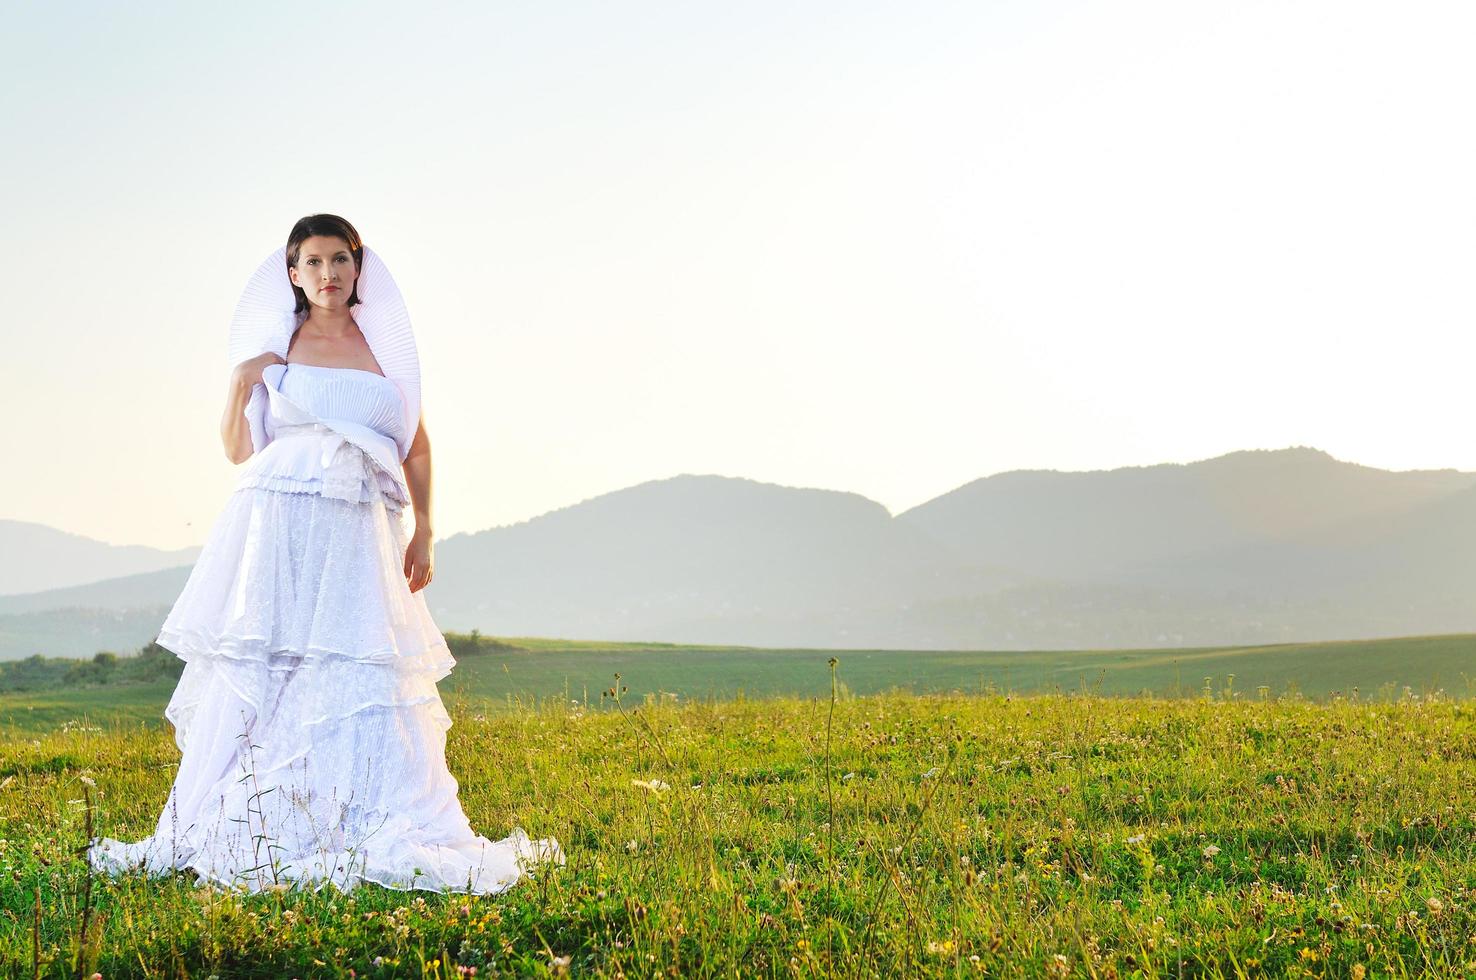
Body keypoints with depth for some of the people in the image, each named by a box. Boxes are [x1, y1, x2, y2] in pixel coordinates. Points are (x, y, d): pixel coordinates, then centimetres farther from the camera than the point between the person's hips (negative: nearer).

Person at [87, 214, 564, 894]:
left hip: (360, 533, 1)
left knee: (364, 682, -3)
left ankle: (373, 837, 1)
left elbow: (416, 445, 15)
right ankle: (249, 833, 4)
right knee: (261, 677, -3)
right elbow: (238, 450, 11)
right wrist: (239, 387, -6)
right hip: (278, 526, -1)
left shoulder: (385, 343, 11)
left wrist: (424, 533, 8)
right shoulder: (274, 345, 8)